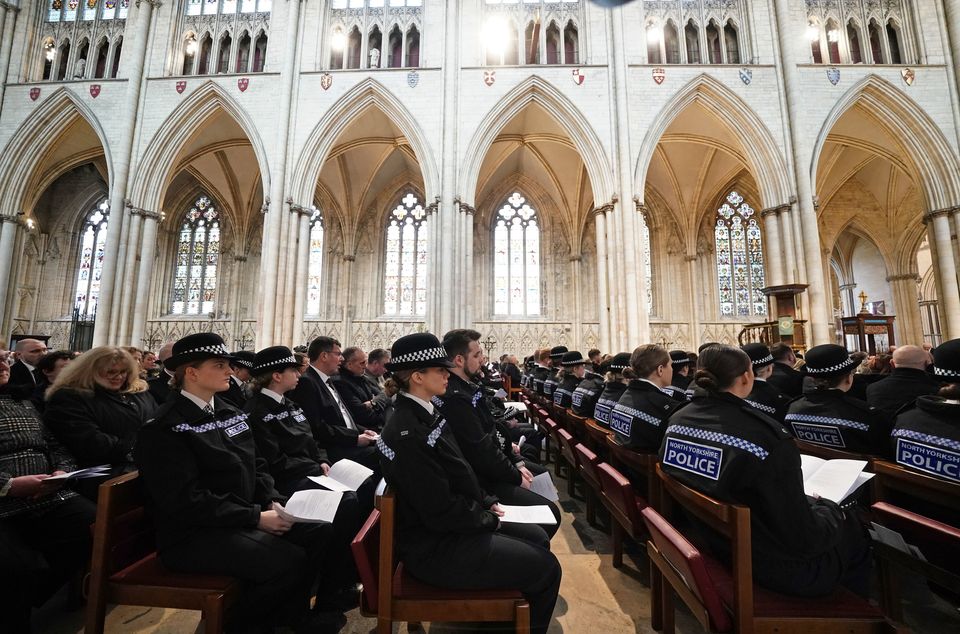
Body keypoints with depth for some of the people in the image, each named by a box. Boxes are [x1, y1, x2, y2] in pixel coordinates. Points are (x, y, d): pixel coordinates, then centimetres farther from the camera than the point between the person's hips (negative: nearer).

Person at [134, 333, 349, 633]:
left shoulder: (228, 412, 9)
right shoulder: (166, 427, -14)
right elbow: (186, 501, -20)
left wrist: (274, 503, -5)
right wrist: (256, 517, -20)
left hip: (243, 517, 8)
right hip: (195, 533, -7)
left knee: (321, 533, -6)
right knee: (289, 560, -23)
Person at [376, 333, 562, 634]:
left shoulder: (424, 414, 3)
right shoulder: (408, 433, -28)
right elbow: (441, 512, -25)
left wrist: (487, 502, 3)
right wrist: (488, 520, -10)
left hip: (452, 524, 9)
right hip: (435, 547, -9)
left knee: (537, 539, 15)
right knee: (546, 568, -3)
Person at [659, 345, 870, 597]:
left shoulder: (677, 420, -11)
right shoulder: (768, 437, -30)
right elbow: (804, 538, -22)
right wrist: (830, 509, -1)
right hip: (775, 568, -6)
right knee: (850, 529, 19)